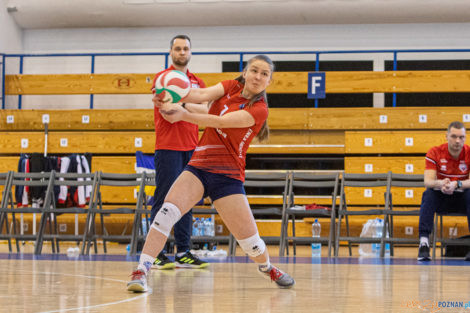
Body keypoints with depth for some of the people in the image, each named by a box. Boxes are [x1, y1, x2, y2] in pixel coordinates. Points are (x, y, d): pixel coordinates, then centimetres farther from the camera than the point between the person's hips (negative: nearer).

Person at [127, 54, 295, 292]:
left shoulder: (259, 109, -8)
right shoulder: (230, 87, 6)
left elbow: (220, 121, -22)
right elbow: (203, 95, -14)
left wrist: (184, 115, -37)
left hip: (228, 176, -2)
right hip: (198, 166, 3)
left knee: (249, 239, -2)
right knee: (168, 210, -23)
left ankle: (267, 267, 32)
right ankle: (141, 272, -26)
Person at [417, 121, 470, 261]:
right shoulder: (434, 153, -9)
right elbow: (427, 181, -20)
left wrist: (456, 184, -41)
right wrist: (440, 184, -44)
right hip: (441, 198, 0)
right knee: (428, 193, -32)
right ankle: (423, 242, -39)